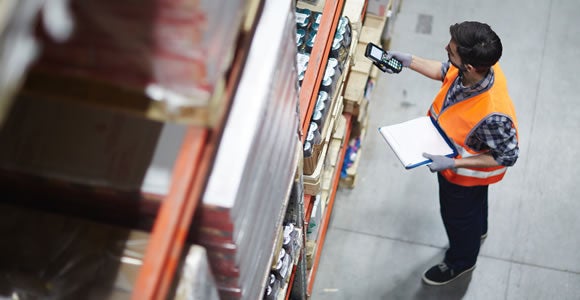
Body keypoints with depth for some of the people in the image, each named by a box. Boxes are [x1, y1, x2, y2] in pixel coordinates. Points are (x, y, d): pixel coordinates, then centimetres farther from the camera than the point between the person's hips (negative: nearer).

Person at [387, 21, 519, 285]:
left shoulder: (492, 114, -48)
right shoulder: (477, 66, -27)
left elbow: (507, 157, -30)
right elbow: (445, 71, -2)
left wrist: (453, 164, -32)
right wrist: (410, 61, -12)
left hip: (466, 173, -6)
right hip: (450, 153, 6)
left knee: (457, 214, 24)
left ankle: (460, 261, 56)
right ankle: (477, 231, 69)